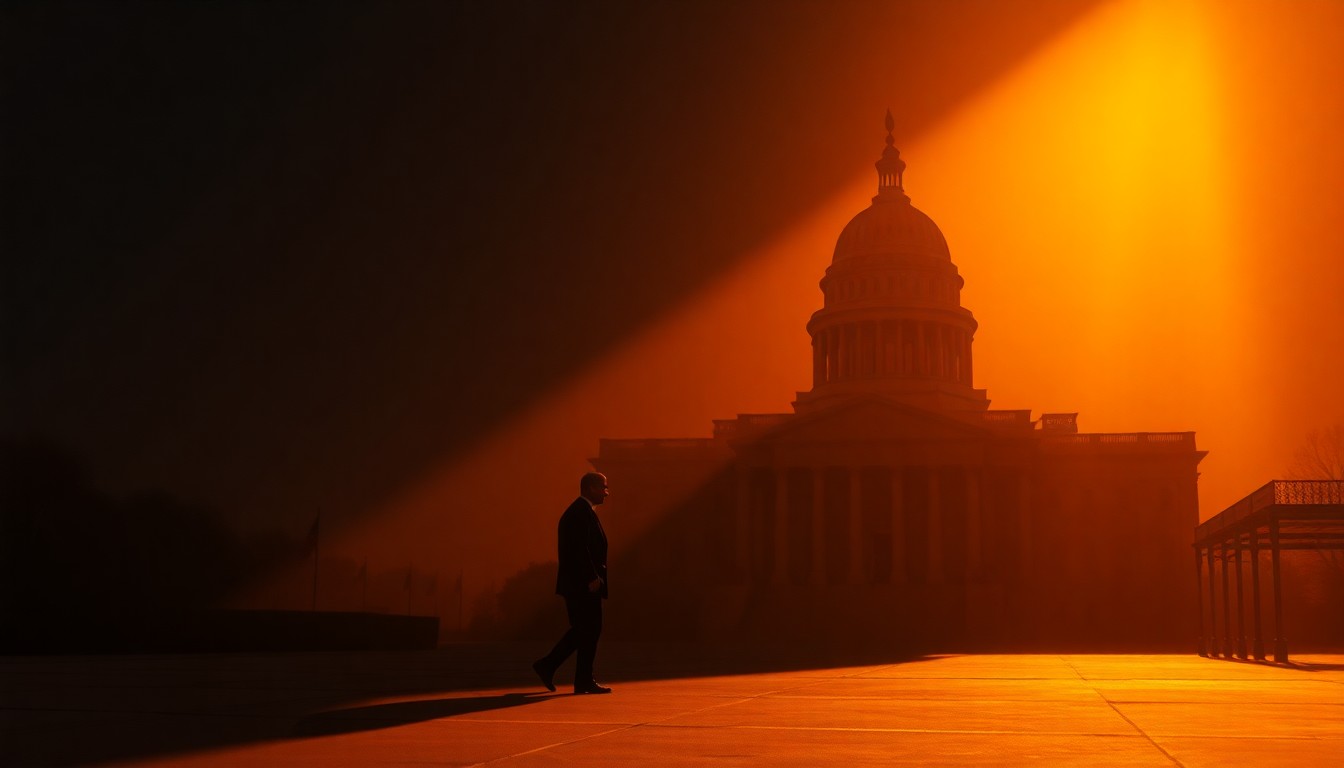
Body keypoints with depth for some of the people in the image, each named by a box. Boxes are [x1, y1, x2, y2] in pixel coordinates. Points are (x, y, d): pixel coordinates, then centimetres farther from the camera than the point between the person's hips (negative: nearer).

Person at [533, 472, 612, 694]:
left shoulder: (577, 511, 19)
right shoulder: (582, 512, -13)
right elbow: (580, 549, -22)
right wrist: (592, 578, -23)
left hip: (576, 584, 10)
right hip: (584, 584, -10)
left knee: (581, 631, 15)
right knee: (590, 631, -4)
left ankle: (547, 666, 15)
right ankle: (584, 682, 2)